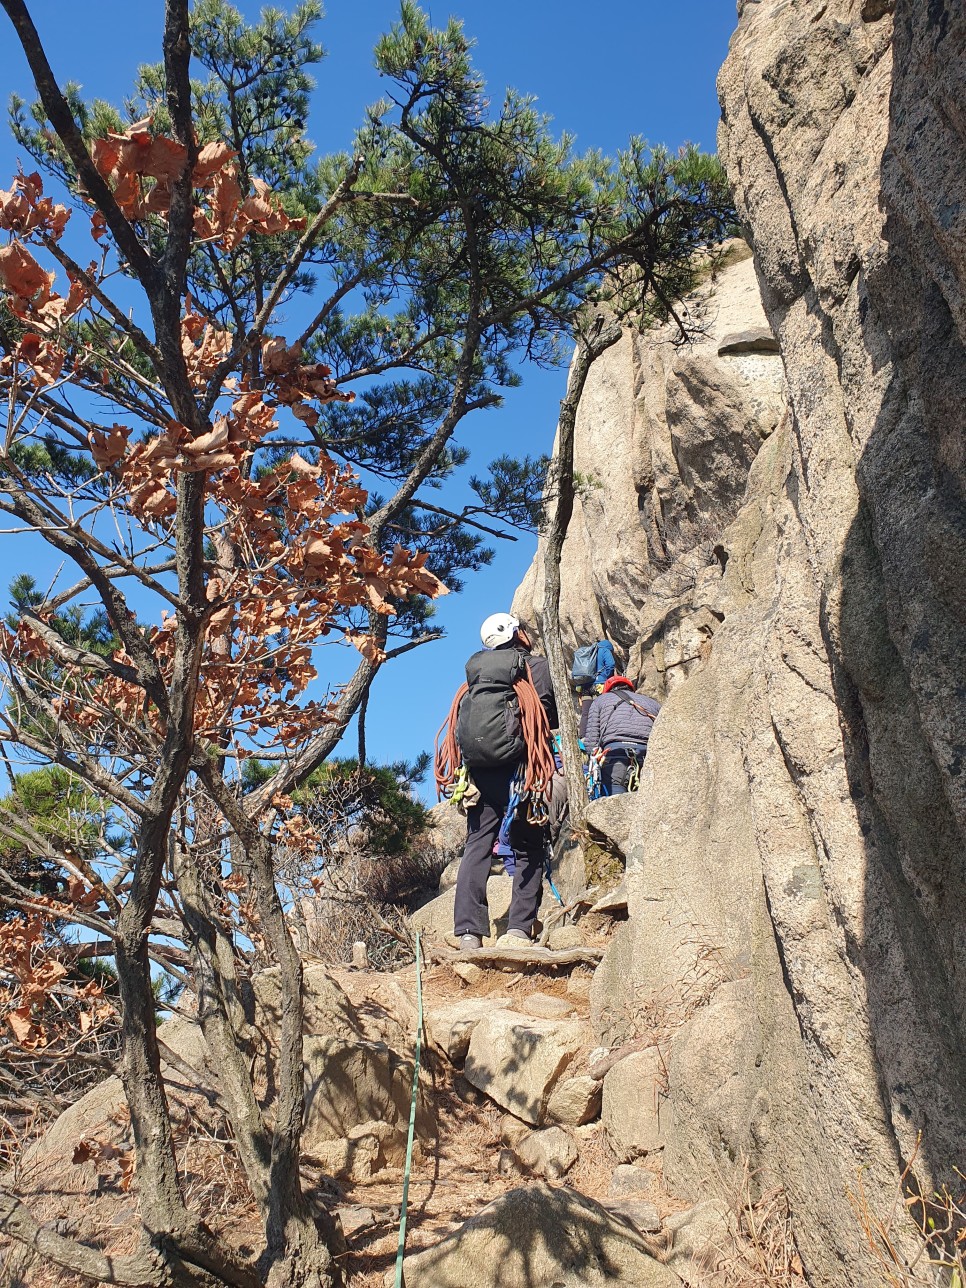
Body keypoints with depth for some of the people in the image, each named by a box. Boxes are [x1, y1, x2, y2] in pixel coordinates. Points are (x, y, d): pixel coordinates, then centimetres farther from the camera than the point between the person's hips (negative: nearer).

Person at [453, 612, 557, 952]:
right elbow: (551, 717, -4)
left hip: (478, 766, 4)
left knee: (477, 847, 4)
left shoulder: (475, 666, 16)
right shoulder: (537, 665, 2)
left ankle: (468, 932, -3)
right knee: (529, 849, 4)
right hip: (516, 763, -4)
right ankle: (519, 928, -5)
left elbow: (464, 722, 14)